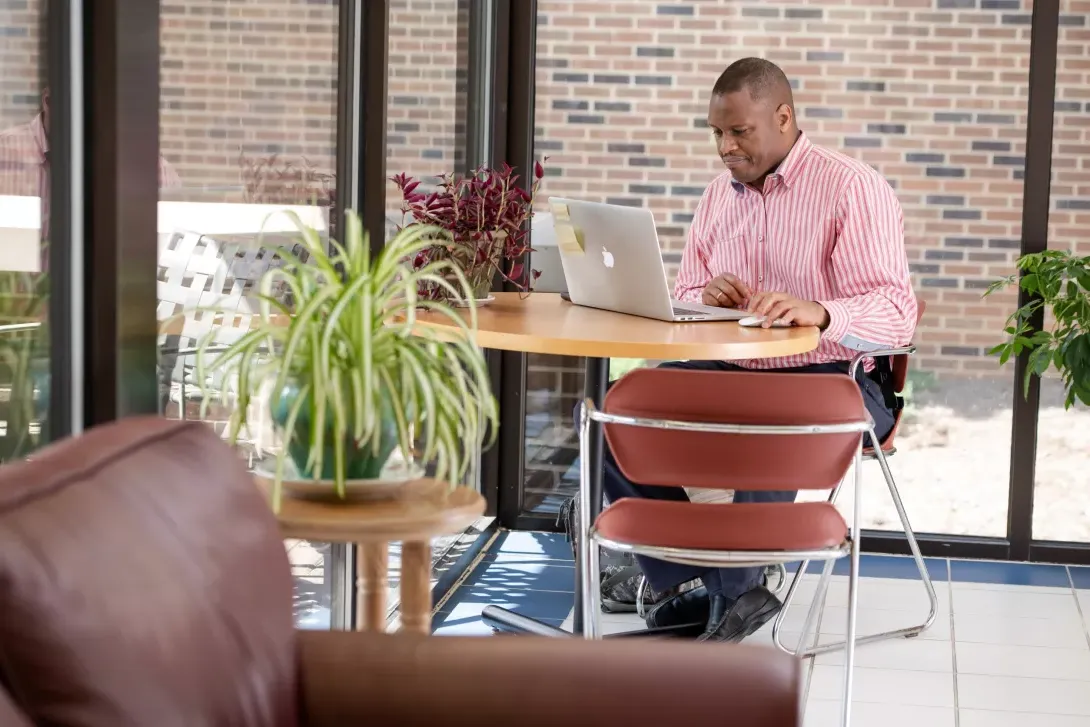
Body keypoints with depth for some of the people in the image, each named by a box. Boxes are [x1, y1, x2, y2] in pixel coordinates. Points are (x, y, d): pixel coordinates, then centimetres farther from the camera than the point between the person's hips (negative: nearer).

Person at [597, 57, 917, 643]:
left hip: (831, 378, -6)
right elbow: (683, 297, 18)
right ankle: (709, 582, -9)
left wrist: (817, 312, -38)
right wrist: (706, 297, -9)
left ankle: (735, 589, -14)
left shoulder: (854, 189, -8)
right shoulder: (721, 193, 13)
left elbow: (896, 314, -17)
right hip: (728, 371, 7)